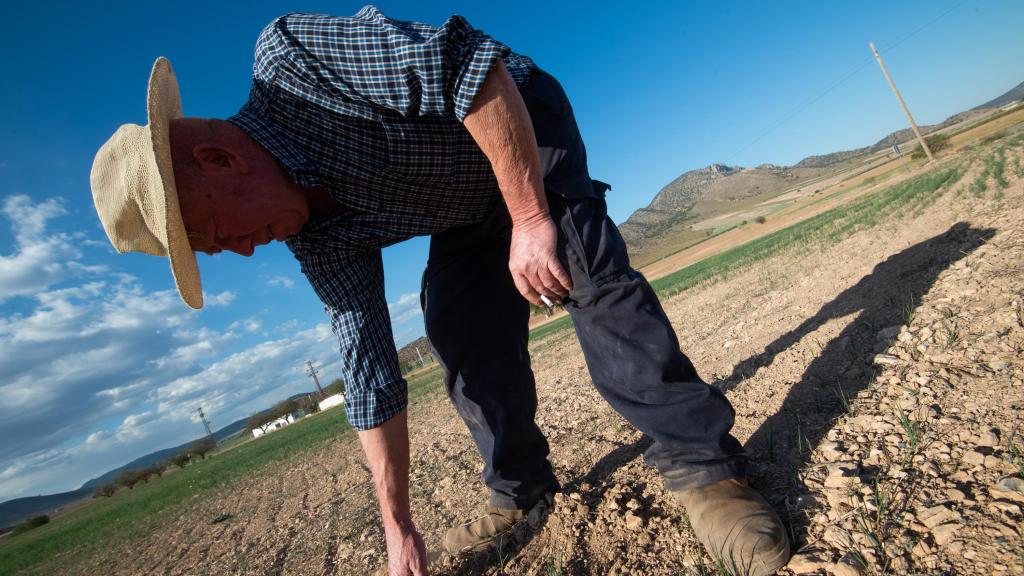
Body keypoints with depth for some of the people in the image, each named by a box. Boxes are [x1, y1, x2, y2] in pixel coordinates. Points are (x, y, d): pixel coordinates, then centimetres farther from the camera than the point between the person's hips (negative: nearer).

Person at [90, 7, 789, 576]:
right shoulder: (320, 238, -11)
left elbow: (467, 59, -32)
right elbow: (369, 365, -10)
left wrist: (530, 218, -35)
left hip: (521, 128, -5)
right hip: (466, 210, 6)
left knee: (584, 266, -30)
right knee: (464, 345, -5)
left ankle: (700, 464, -19)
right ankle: (521, 492, 14)